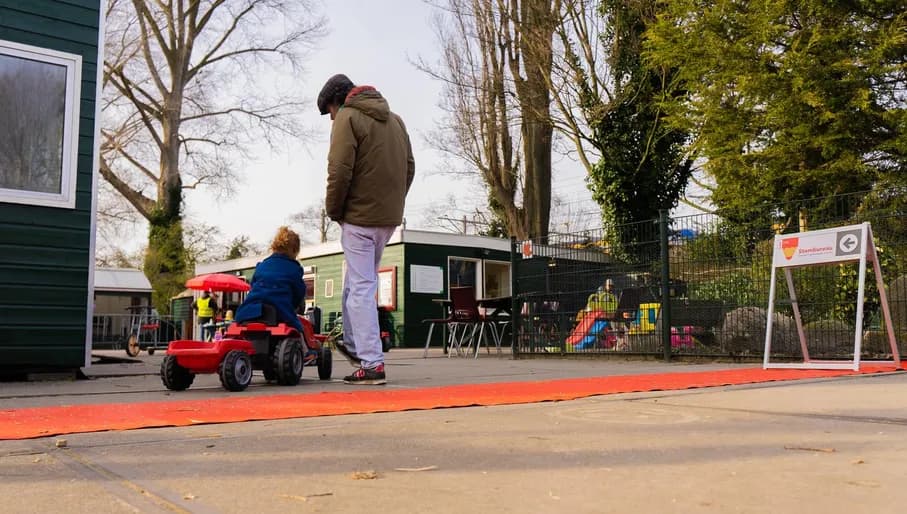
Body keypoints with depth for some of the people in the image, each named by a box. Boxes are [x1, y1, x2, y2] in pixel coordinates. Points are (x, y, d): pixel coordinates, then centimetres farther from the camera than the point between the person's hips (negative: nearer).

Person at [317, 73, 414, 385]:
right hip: (390, 217, 8)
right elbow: (409, 167, 15)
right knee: (361, 281, 21)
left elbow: (339, 171, -16)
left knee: (361, 288, -5)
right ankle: (353, 344, 28)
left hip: (359, 216, -8)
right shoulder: (394, 119, 17)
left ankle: (372, 363, -7)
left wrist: (333, 210, -3)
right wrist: (393, 203, 16)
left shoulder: (347, 118, -7)